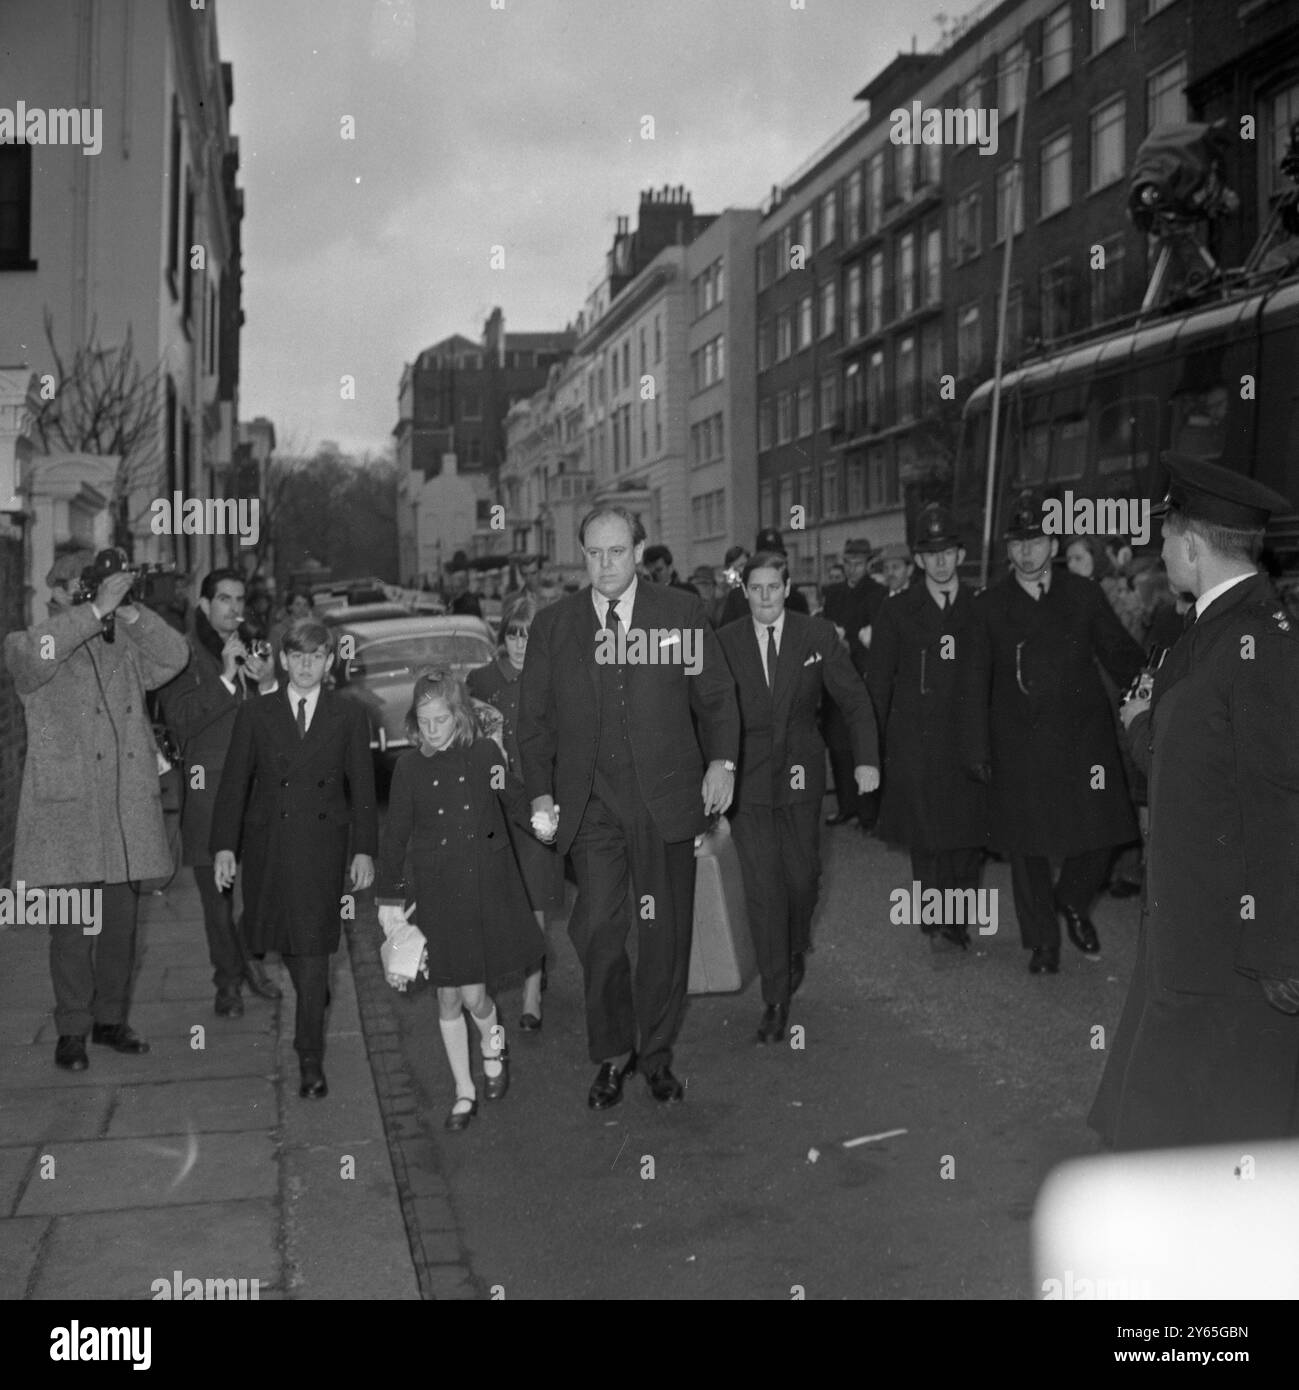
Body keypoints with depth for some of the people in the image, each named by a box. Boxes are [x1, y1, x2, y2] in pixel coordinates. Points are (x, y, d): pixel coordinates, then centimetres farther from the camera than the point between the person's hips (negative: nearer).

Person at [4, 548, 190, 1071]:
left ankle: (111, 1020, 22)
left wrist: (129, 612, -12)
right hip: (66, 812, -4)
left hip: (126, 811, 4)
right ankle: (72, 1031, 7)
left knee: (121, 924, 9)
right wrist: (96, 610, -23)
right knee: (73, 929, -4)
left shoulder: (123, 648, 14)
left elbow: (173, 656, -1)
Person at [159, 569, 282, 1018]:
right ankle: (227, 981, 17)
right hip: (208, 785, -3)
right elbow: (178, 718, -12)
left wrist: (268, 685, -6)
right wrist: (225, 677, -15)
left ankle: (251, 956, 23)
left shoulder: (256, 651, 14)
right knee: (217, 889, 3)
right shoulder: (185, 655, 0)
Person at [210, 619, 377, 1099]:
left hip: (323, 846, -2)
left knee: (313, 946, -6)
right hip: (267, 845, 2)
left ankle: (310, 1060, -1)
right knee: (281, 938, 12)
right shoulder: (255, 714, 6)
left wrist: (365, 850, -1)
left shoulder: (349, 717, 4)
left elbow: (362, 788, 5)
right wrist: (224, 846, -4)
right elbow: (233, 783, 4)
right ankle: (315, 1000, 43)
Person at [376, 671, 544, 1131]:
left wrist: (531, 809, -19)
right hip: (436, 896, 1)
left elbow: (519, 806, 5)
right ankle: (464, 1091, 25)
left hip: (485, 890, -1)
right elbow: (396, 834, 4)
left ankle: (493, 1041, 32)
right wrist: (389, 898, 5)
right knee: (448, 996, 8)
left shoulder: (485, 754, -3)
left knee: (473, 994, -3)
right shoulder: (409, 766, -1)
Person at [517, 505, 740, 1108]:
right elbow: (533, 716, 8)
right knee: (597, 929, -5)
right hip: (590, 804, 0)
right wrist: (541, 793, 0)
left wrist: (721, 762, -3)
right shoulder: (552, 624, 6)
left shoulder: (681, 612, 4)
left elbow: (716, 695, 9)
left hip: (666, 798, 0)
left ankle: (656, 1052, 25)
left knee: (665, 932, 7)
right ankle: (612, 1055, 15)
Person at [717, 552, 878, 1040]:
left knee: (802, 877, 10)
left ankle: (796, 949, 42)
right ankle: (775, 997, 5)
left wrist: (866, 758, -8)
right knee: (762, 888, -4)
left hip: (800, 775, 1)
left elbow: (854, 699, 2)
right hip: (748, 780, -1)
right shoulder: (725, 643, -1)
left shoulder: (818, 636, -1)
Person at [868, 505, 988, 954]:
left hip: (968, 741, 1)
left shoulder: (980, 609, 7)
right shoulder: (897, 611, 5)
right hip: (914, 744, -1)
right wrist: (875, 745, 0)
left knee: (968, 836, 0)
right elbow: (878, 684, 6)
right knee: (925, 837, 2)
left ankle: (954, 923, 12)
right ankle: (937, 922, 13)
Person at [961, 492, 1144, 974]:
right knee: (1027, 845, 6)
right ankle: (1042, 940, 23)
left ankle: (1073, 903, 31)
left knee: (1100, 833, 0)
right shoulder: (990, 605, 1)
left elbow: (1120, 655, 6)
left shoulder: (1083, 594, 3)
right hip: (1019, 746, -1)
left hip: (1084, 737, 1)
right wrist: (977, 749, -3)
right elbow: (976, 682, 0)